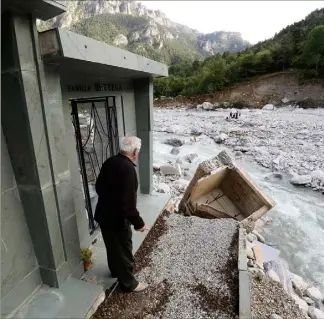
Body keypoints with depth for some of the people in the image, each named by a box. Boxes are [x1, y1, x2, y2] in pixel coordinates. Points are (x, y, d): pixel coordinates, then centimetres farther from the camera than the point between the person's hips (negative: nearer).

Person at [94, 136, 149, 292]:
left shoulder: (109, 162, 1)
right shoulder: (128, 168, -27)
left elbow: (98, 187, 11)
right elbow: (128, 202, -28)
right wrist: (138, 223, -16)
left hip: (103, 214, 9)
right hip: (117, 219, -9)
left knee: (112, 246, 28)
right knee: (124, 250, 12)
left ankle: (115, 271, 50)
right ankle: (128, 283, 33)